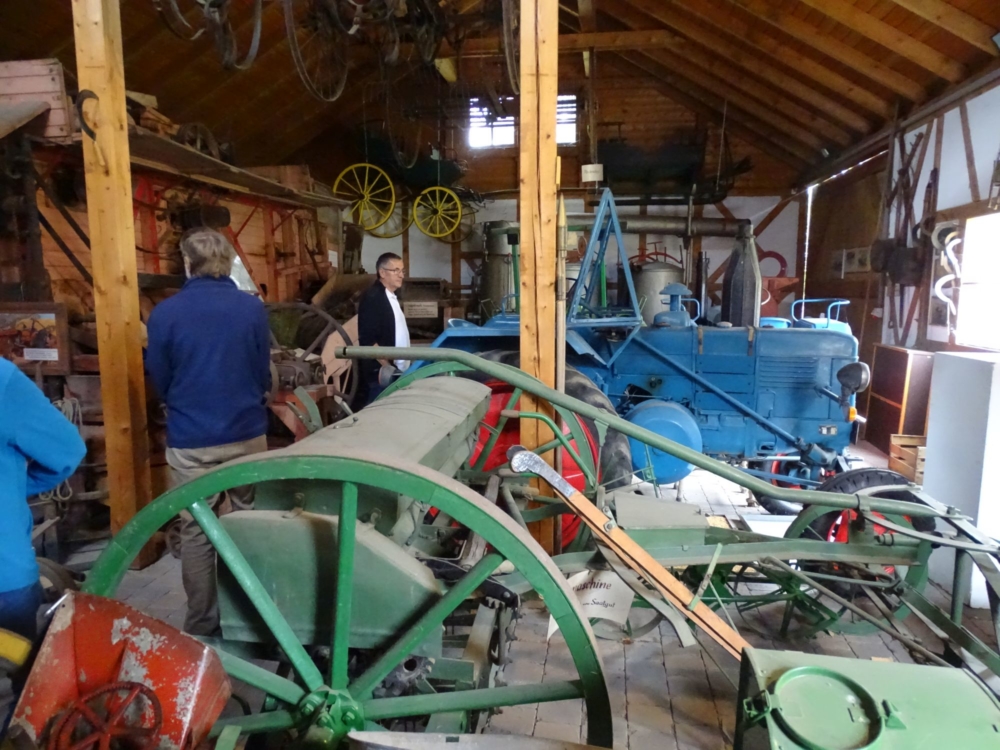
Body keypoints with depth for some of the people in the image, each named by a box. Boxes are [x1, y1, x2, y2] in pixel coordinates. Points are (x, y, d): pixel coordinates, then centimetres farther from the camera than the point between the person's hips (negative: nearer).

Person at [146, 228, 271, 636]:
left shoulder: (164, 313, -9)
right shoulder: (253, 308, -6)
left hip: (190, 441, -2)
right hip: (248, 433, 2)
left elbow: (160, 380, 3)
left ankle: (201, 624, 21)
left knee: (196, 533, 11)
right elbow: (263, 374, 4)